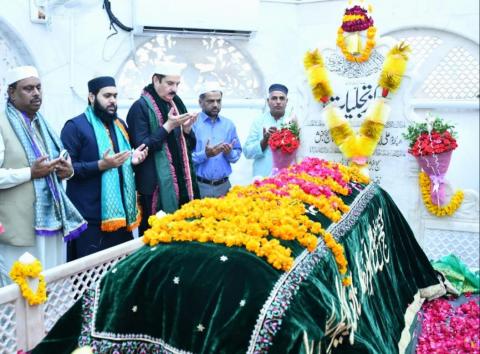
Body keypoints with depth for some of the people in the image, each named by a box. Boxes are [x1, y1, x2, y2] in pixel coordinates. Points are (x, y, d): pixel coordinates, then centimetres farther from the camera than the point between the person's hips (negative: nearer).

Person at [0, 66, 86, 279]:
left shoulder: (42, 125, 16)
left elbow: (63, 158, 25)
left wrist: (68, 169, 3)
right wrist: (30, 173, -20)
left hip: (51, 220, 7)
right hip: (20, 226, -7)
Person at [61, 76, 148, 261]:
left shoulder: (119, 124, 16)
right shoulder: (75, 126, -7)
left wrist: (133, 159, 4)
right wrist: (101, 165, -24)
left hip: (122, 212, 7)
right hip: (91, 216, -7)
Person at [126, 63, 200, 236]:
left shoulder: (177, 104, 14)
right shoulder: (141, 107, -8)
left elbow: (189, 146, 18)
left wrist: (187, 129, -3)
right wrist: (168, 126, -18)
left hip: (180, 182, 7)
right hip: (155, 187, -6)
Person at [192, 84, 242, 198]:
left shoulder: (229, 124, 9)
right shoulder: (192, 123, -6)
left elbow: (237, 153, 10)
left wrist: (230, 153, -10)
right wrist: (205, 154, -24)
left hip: (224, 185, 4)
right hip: (199, 186, -4)